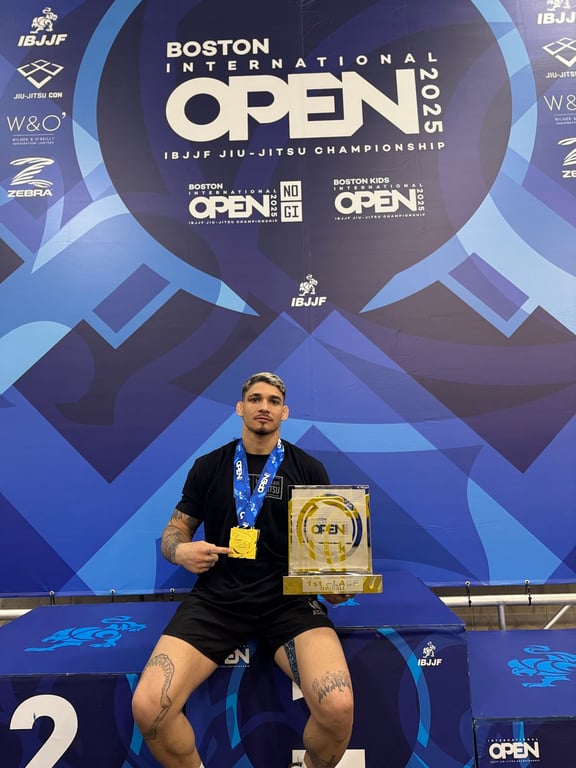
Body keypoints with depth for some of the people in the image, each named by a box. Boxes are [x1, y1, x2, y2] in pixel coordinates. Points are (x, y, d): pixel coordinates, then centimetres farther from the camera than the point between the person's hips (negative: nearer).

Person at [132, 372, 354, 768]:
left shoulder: (309, 468, 6)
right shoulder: (209, 466, 9)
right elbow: (174, 530, 14)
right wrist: (181, 550, -9)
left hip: (290, 598, -1)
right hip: (216, 598, 2)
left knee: (338, 707, -25)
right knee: (147, 707, -19)